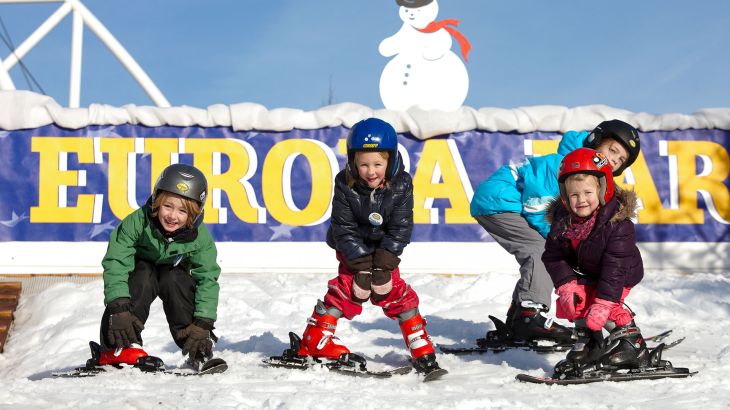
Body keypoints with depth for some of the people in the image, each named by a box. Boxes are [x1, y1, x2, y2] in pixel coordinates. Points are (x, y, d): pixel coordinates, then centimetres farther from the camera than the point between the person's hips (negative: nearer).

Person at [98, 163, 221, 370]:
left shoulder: (200, 237, -27)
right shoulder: (136, 223, -33)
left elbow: (208, 280, -24)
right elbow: (115, 263, -35)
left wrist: (203, 325, -32)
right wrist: (119, 308, -45)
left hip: (174, 273, 1)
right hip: (141, 269, -1)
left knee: (175, 279, -31)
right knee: (143, 278, -34)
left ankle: (198, 349, -20)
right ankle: (120, 347, -32)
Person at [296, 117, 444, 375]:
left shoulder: (401, 185, -20)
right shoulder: (345, 185, -23)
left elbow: (401, 227, -16)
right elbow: (344, 227, -18)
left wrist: (385, 260, -23)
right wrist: (360, 260, -24)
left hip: (384, 247, 2)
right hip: (353, 246, -1)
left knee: (394, 290, -4)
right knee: (349, 286, -15)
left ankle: (421, 347, 2)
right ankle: (315, 341, -9)